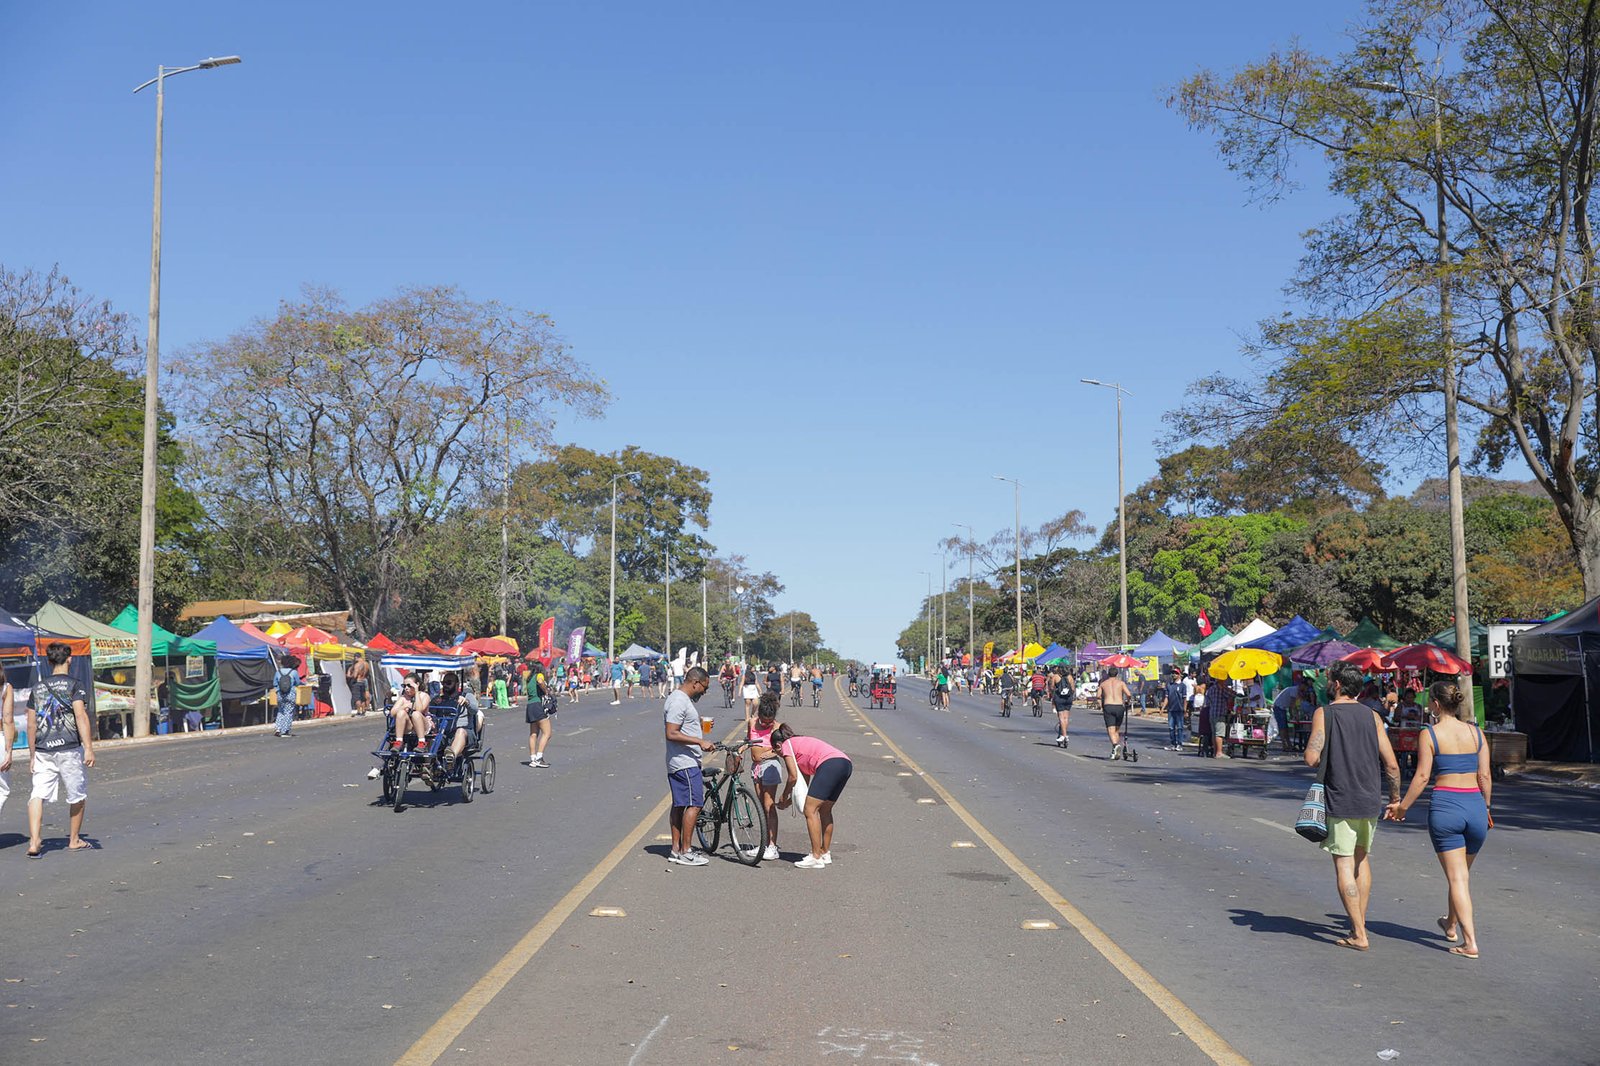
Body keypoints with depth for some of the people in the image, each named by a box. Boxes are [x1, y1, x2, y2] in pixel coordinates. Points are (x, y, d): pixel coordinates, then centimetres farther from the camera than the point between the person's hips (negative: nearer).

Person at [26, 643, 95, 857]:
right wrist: (88, 747, -18)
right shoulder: (74, 684, -3)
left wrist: (32, 755, 18)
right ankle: (74, 840, 21)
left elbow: (31, 724, 11)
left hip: (42, 750, 4)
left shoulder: (38, 687, 11)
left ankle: (34, 842, -16)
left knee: (38, 795, -2)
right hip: (69, 748, -4)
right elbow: (80, 715, -15)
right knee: (77, 796, 11)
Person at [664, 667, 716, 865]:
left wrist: (700, 724, 18)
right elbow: (672, 734, -24)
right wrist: (700, 741, -24)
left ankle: (676, 850, 18)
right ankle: (685, 853, -7)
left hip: (681, 762, 11)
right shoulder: (679, 701, -17)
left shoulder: (683, 699, 17)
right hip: (685, 762, -11)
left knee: (679, 805, 13)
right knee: (694, 803, -10)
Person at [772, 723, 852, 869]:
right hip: (846, 763, 9)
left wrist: (784, 796, 19)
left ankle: (816, 858, -3)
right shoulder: (800, 743, 35)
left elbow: (793, 777, 3)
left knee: (810, 810, -3)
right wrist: (788, 802, 36)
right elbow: (806, 783, 33)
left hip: (830, 764, -9)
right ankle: (825, 854, 26)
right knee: (825, 810, 20)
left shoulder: (786, 745, 12)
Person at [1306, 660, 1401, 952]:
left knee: (1344, 865, 0)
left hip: (1340, 801, -5)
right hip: (1370, 799, 5)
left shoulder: (1324, 713, -7)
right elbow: (1391, 765, 1)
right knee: (1362, 859, 19)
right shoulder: (1372, 716, 4)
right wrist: (1395, 796, 15)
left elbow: (1312, 758, -15)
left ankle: (1359, 935, -2)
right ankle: (1359, 923, 25)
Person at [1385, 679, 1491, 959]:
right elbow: (1484, 776, 7)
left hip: (1445, 805, -4)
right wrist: (1485, 808, 20)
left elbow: (1422, 776, -8)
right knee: (1463, 873, 22)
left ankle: (1470, 942, -5)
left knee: (1457, 877, 0)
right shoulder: (1476, 732, 6)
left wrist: (1402, 807, 2)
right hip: (1475, 805, 4)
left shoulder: (1429, 734, -5)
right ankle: (1451, 924, 40)